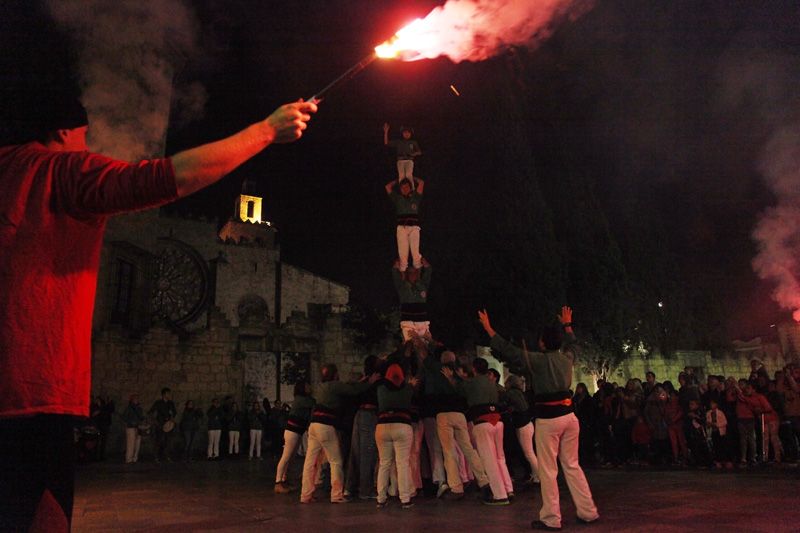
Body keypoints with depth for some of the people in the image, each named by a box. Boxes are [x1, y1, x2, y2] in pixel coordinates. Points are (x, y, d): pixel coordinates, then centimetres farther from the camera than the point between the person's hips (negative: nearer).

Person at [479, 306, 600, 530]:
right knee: (572, 466, 16)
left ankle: (551, 519, 7)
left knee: (548, 470, 1)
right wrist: (567, 325, 45)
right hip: (568, 415, 6)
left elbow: (509, 351, -10)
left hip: (548, 419, -6)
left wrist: (489, 329, -4)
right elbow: (571, 343, 30)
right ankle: (588, 512, 20)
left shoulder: (539, 359, -10)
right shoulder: (567, 357, 7)